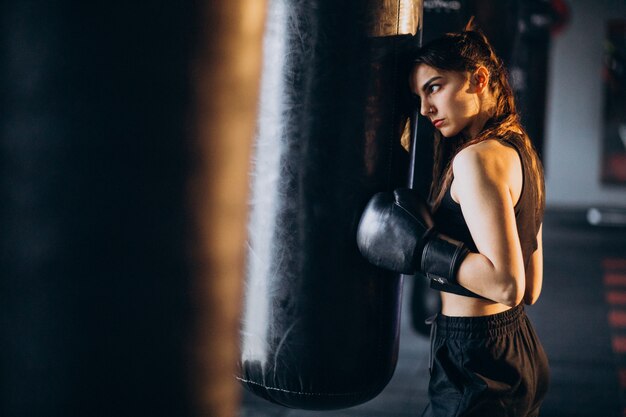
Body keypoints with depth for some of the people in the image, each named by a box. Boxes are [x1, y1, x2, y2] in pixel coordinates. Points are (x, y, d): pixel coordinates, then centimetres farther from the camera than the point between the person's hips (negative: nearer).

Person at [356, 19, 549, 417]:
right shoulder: (521, 153, 12)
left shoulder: (477, 158, -17)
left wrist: (423, 246, -18)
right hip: (524, 356, 10)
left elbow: (507, 284, -25)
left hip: (477, 366, -10)